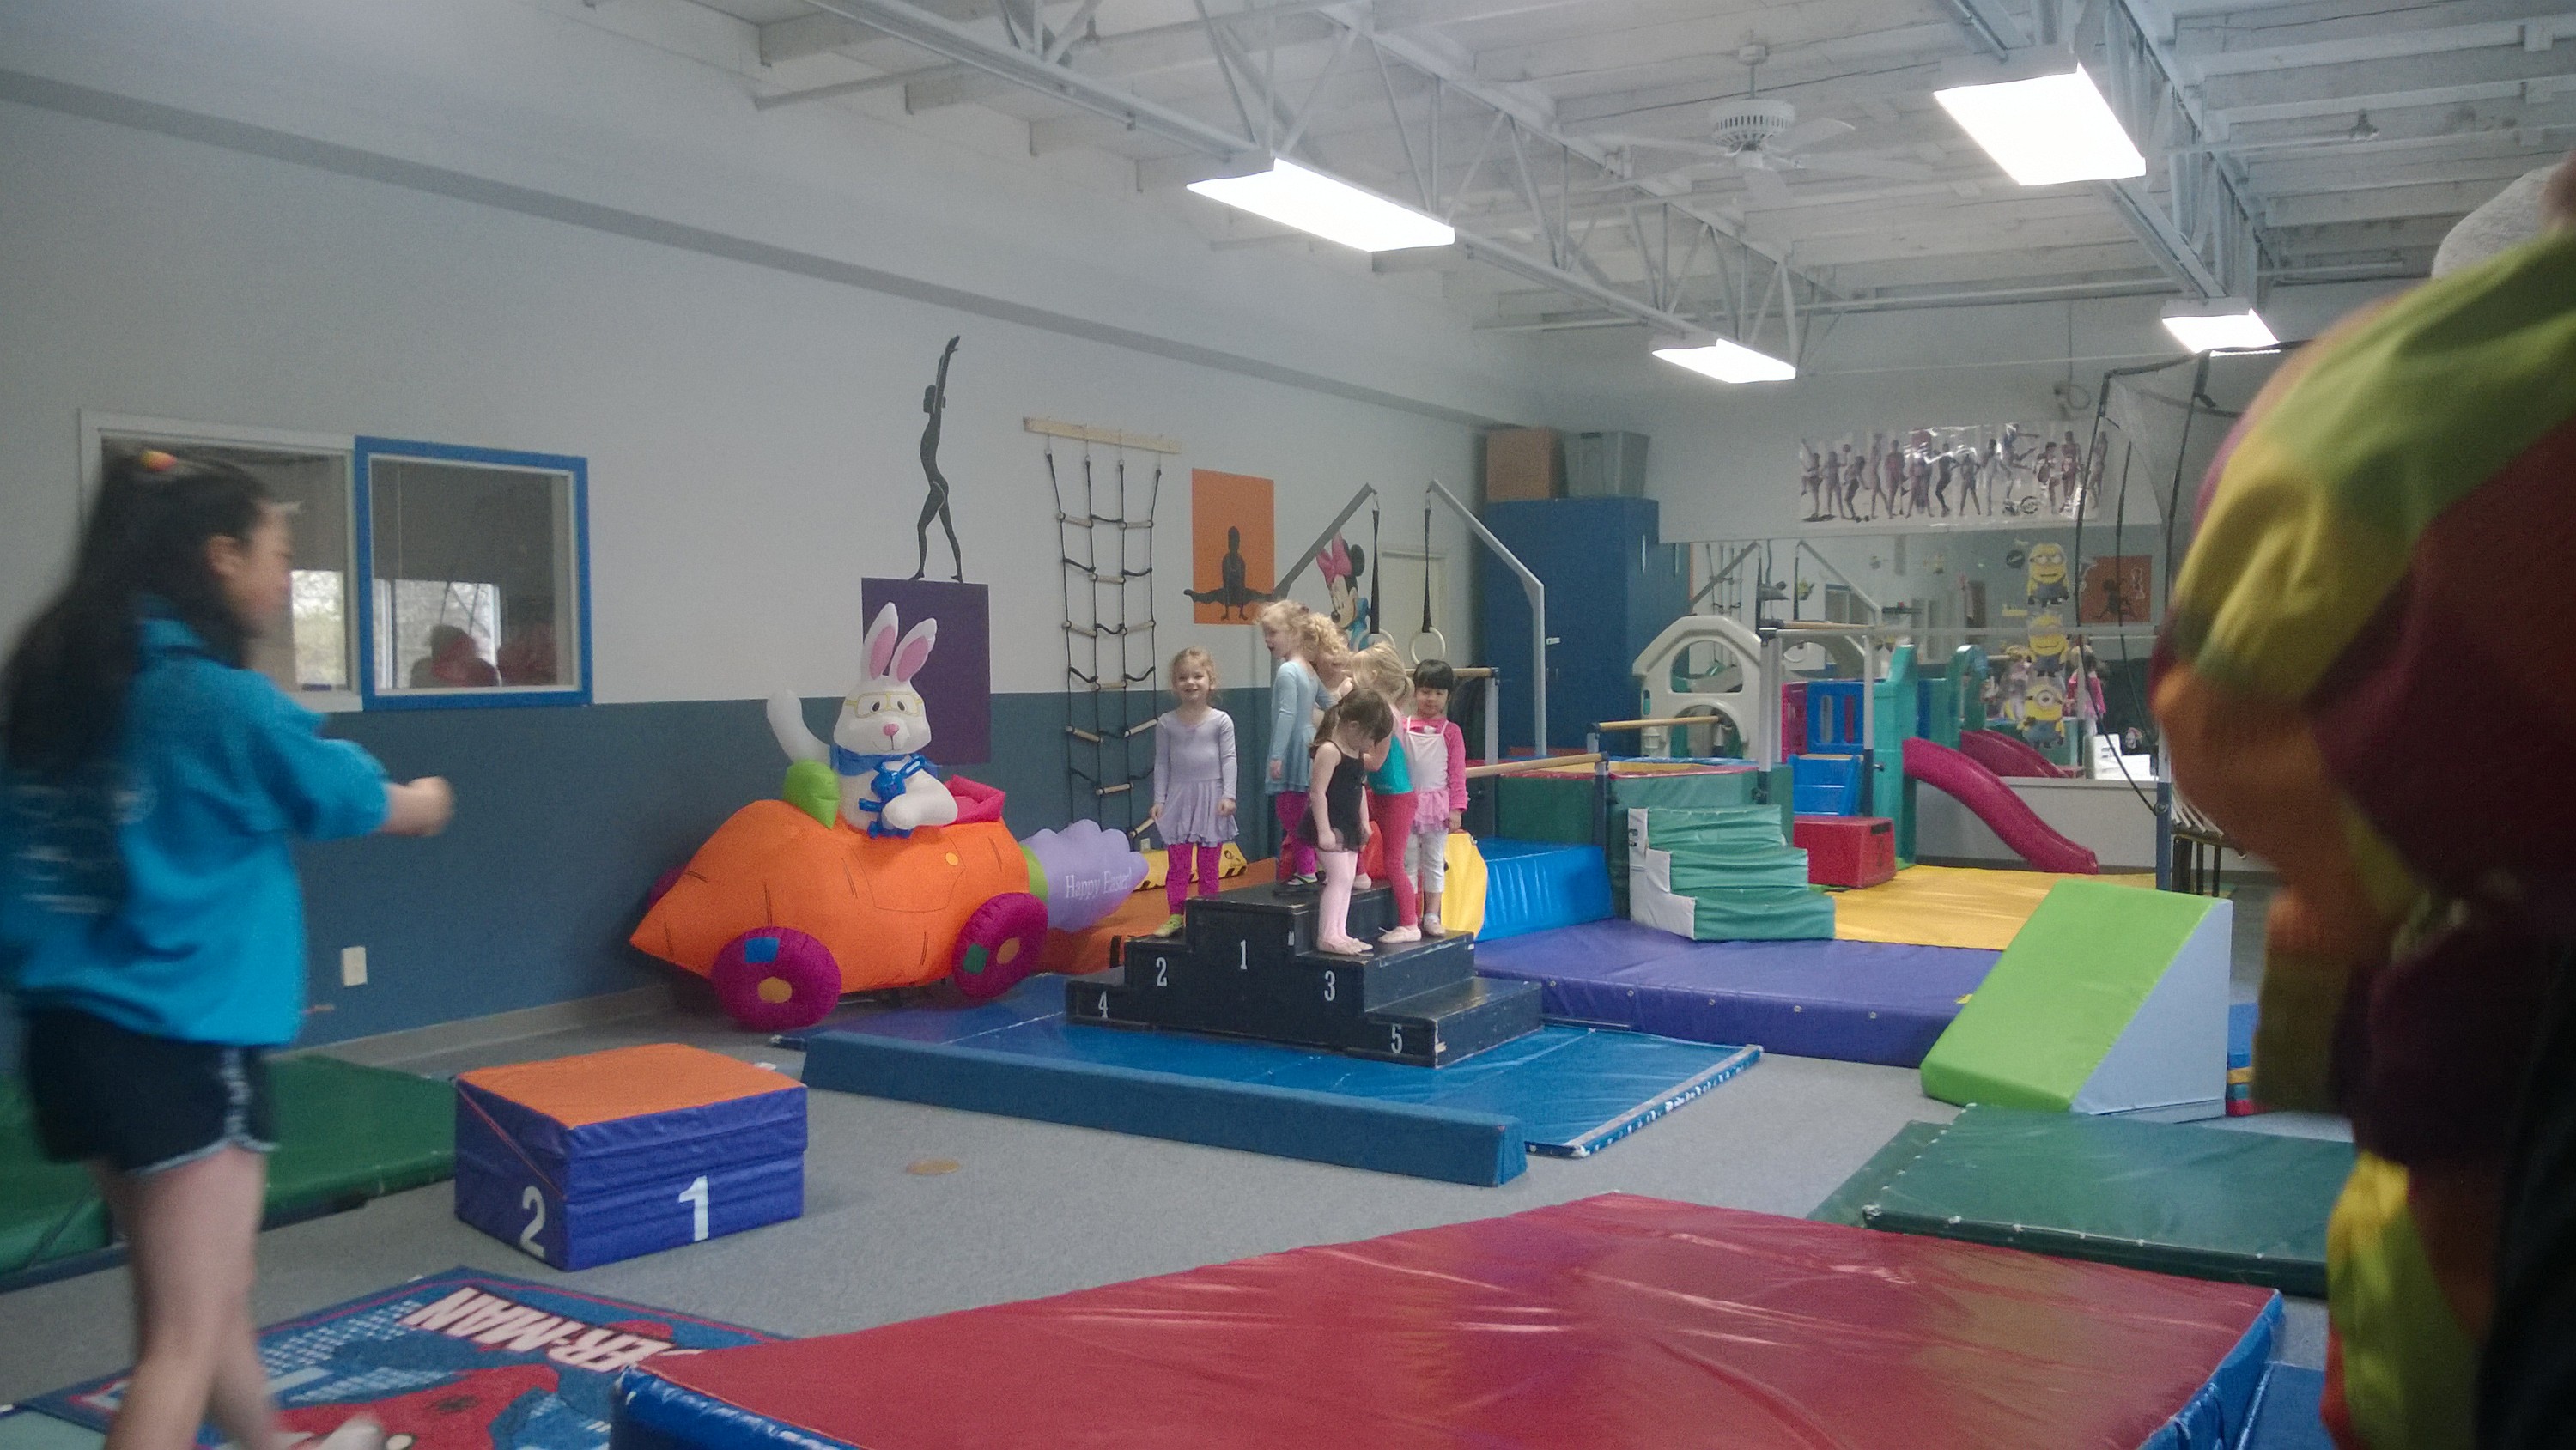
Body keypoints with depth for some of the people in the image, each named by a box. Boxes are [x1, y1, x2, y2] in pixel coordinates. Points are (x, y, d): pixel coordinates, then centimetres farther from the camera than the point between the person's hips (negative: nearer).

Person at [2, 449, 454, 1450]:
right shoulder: (222, 700, -15)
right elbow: (373, 805, 0)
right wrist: (427, 800, 21)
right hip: (181, 1043, -8)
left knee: (203, 1297, 24)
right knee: (185, 1338, 2)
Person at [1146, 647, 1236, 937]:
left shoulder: (1221, 721, -1)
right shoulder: (1167, 722, 3)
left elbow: (1228, 759, -2)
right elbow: (1162, 763, 6)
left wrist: (1228, 795, -10)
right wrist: (1159, 799, 2)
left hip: (1210, 798, -1)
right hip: (1179, 798, 1)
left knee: (1209, 865, 5)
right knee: (1176, 863, 2)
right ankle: (1176, 917, 9)